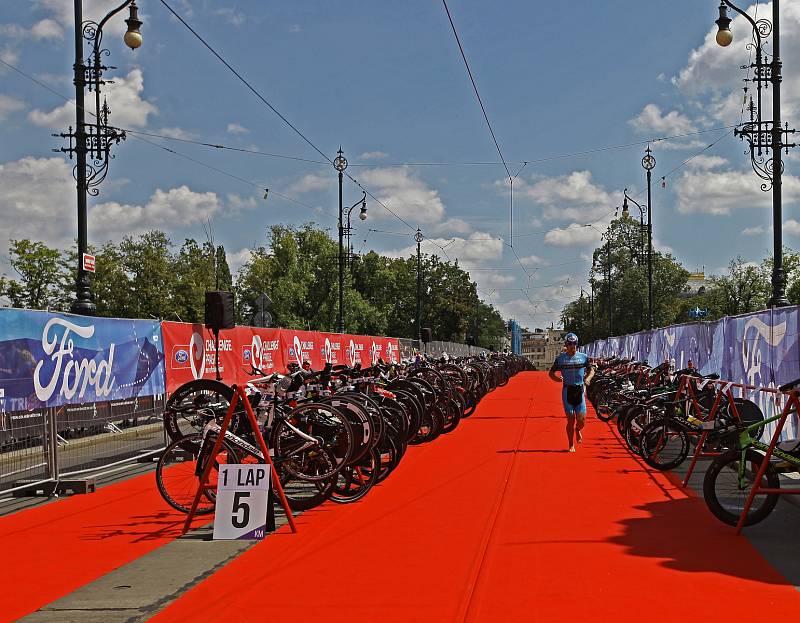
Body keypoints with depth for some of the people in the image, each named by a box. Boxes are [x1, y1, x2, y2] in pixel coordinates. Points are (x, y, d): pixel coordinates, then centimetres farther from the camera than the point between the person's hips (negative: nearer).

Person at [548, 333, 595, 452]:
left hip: (580, 390, 1)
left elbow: (591, 370, 15)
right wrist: (556, 378, -12)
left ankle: (577, 430, 33)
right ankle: (571, 445, 13)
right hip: (567, 390, -1)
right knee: (571, 419, -2)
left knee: (581, 420, -5)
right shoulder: (560, 358, 1)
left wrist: (588, 378, -5)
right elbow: (551, 372, 9)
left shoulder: (583, 357, 4)